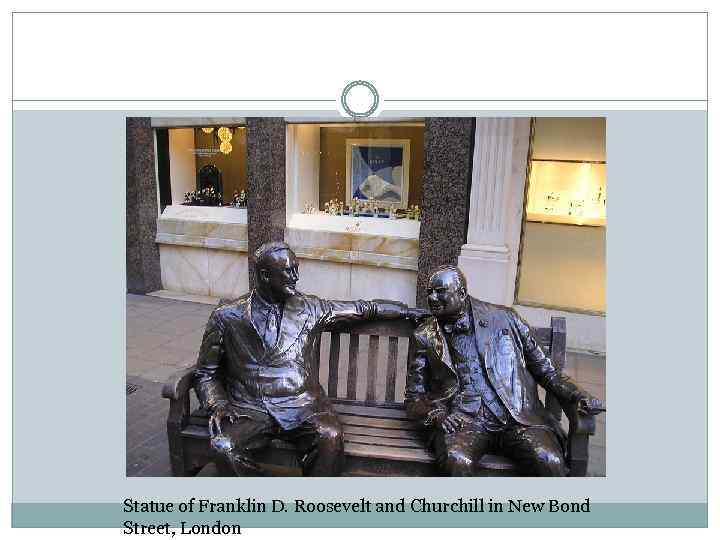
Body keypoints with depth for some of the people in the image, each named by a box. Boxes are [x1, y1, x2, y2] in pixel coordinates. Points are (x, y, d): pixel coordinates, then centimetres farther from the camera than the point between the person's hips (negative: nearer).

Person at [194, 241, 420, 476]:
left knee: (330, 437, -30)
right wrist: (218, 404, -6)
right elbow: (205, 374, 12)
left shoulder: (309, 309, 9)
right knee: (223, 446, -30)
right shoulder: (226, 317, 5)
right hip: (249, 408, 0)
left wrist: (408, 311, 20)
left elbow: (365, 308, 19)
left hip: (301, 405, 0)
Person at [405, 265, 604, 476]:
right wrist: (435, 414, -9)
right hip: (463, 420, 0)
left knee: (550, 462, -27)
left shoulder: (505, 319, 10)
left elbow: (545, 370, 15)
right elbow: (414, 397, 12)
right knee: (457, 461, -32)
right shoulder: (425, 337, 11)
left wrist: (578, 396, -1)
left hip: (518, 417, 1)